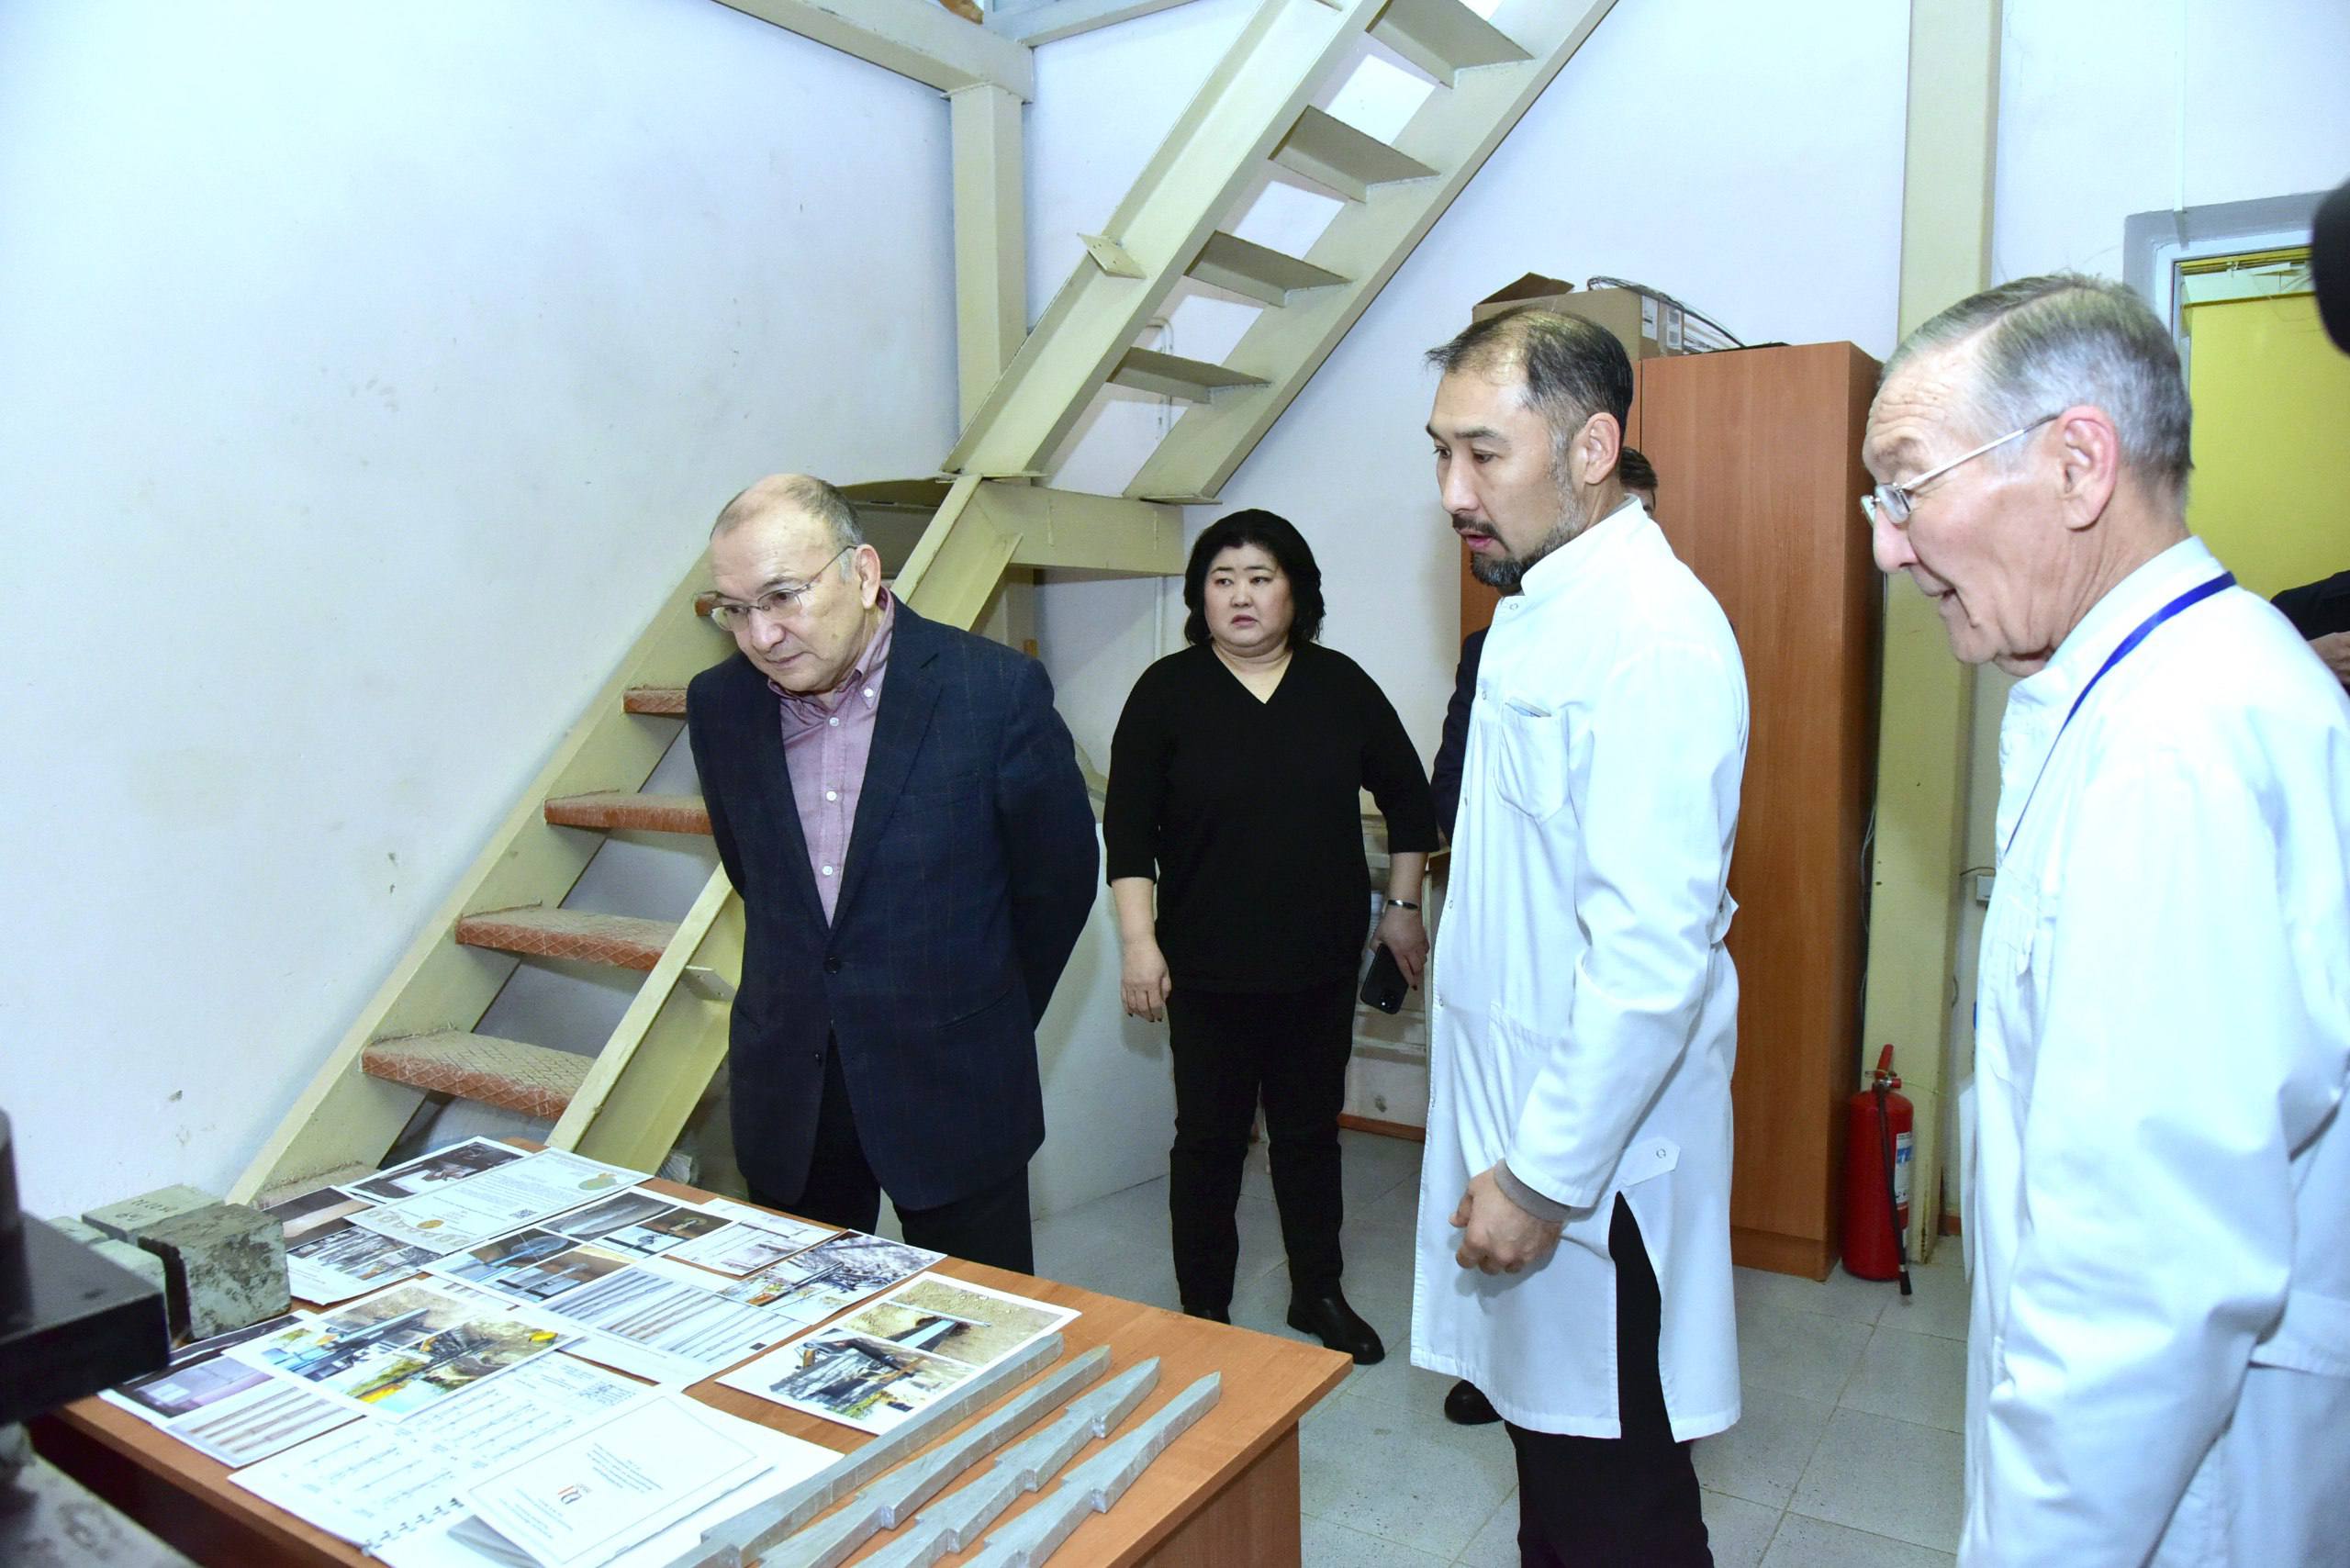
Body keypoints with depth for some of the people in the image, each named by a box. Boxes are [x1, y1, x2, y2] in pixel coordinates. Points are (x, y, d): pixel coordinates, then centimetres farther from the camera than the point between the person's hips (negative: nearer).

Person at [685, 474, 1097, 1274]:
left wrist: (987, 1021, 7)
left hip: (952, 1087, -3)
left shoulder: (998, 690, -14)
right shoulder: (719, 704, -1)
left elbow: (1058, 877, -3)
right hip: (785, 1089, 4)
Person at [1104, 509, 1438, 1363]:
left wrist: (1403, 906, 11)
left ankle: (1319, 1293, 31)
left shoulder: (1340, 685, 2)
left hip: (1321, 962, 2)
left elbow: (1408, 797, 12)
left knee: (1310, 1131, 14)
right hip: (1208, 968, -2)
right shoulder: (1168, 691, -3)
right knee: (1209, 1136, 8)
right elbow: (1128, 828, -6)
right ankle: (1203, 1307, 24)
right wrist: (1139, 942, -12)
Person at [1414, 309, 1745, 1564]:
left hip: (1589, 1152, -9)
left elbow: (1652, 952, -26)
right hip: (1516, 1112, 9)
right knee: (1547, 1459, 23)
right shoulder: (1534, 613, 11)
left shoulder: (1654, 634, -20)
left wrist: (1545, 1175, -20)